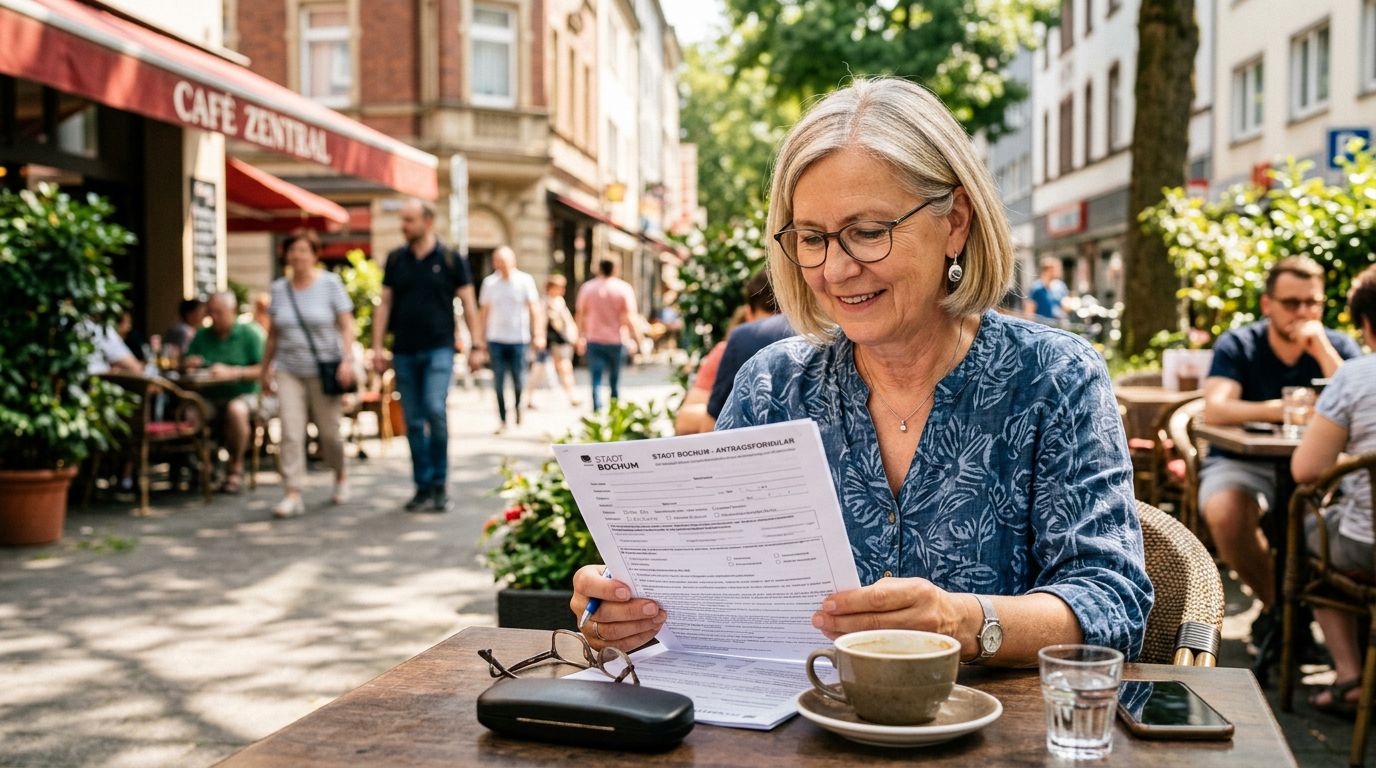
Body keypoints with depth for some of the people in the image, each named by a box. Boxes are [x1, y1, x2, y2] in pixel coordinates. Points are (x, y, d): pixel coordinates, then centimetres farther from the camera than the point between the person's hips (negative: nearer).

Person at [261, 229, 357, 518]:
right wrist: (265, 369, 14)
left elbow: (346, 325, -4)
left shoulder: (330, 283, -1)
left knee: (329, 431, 4)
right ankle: (292, 494, -7)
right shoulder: (279, 288, 8)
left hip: (323, 371, -2)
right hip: (289, 371, 2)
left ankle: (341, 476, 31)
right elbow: (273, 333, 14)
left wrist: (347, 359, -16)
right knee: (290, 433, -8)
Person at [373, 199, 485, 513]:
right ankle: (423, 487, 14)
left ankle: (440, 484, -3)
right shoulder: (396, 260, 9)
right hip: (404, 352, 4)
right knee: (413, 422, 5)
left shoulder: (450, 259, 1)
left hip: (439, 349, -3)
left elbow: (468, 303, 2)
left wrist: (477, 346, -3)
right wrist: (377, 346, 4)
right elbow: (384, 304, 11)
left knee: (435, 410, -18)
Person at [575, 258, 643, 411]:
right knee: (615, 380, 12)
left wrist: (581, 338, 15)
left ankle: (598, 410, -16)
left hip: (594, 341, 1)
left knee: (596, 380, -2)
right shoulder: (624, 288, -3)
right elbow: (630, 316, -10)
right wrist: (637, 339, -6)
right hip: (617, 341, -1)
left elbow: (580, 314, 7)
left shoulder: (587, 287, 4)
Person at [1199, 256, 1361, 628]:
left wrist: (1322, 351, -19)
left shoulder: (1338, 346, 3)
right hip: (1242, 463, -2)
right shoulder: (1237, 346, -4)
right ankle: (1274, 602, -5)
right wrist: (1283, 410, -32)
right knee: (1224, 512, -33)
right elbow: (1215, 409, -21)